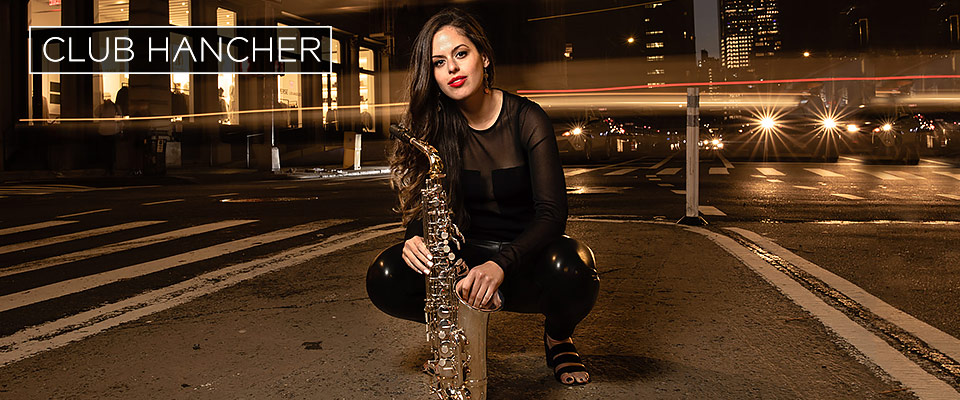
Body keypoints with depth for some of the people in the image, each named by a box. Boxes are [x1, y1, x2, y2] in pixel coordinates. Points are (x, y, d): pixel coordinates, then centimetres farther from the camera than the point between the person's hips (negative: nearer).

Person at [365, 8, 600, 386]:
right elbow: (424, 204, -2)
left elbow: (552, 211, -20)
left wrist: (500, 265, -38)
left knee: (569, 266, -37)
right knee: (386, 277, -25)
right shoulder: (434, 126, -4)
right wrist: (415, 238, -28)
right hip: (466, 255, 2)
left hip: (526, 254, -2)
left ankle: (558, 335, 0)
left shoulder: (526, 118, -12)